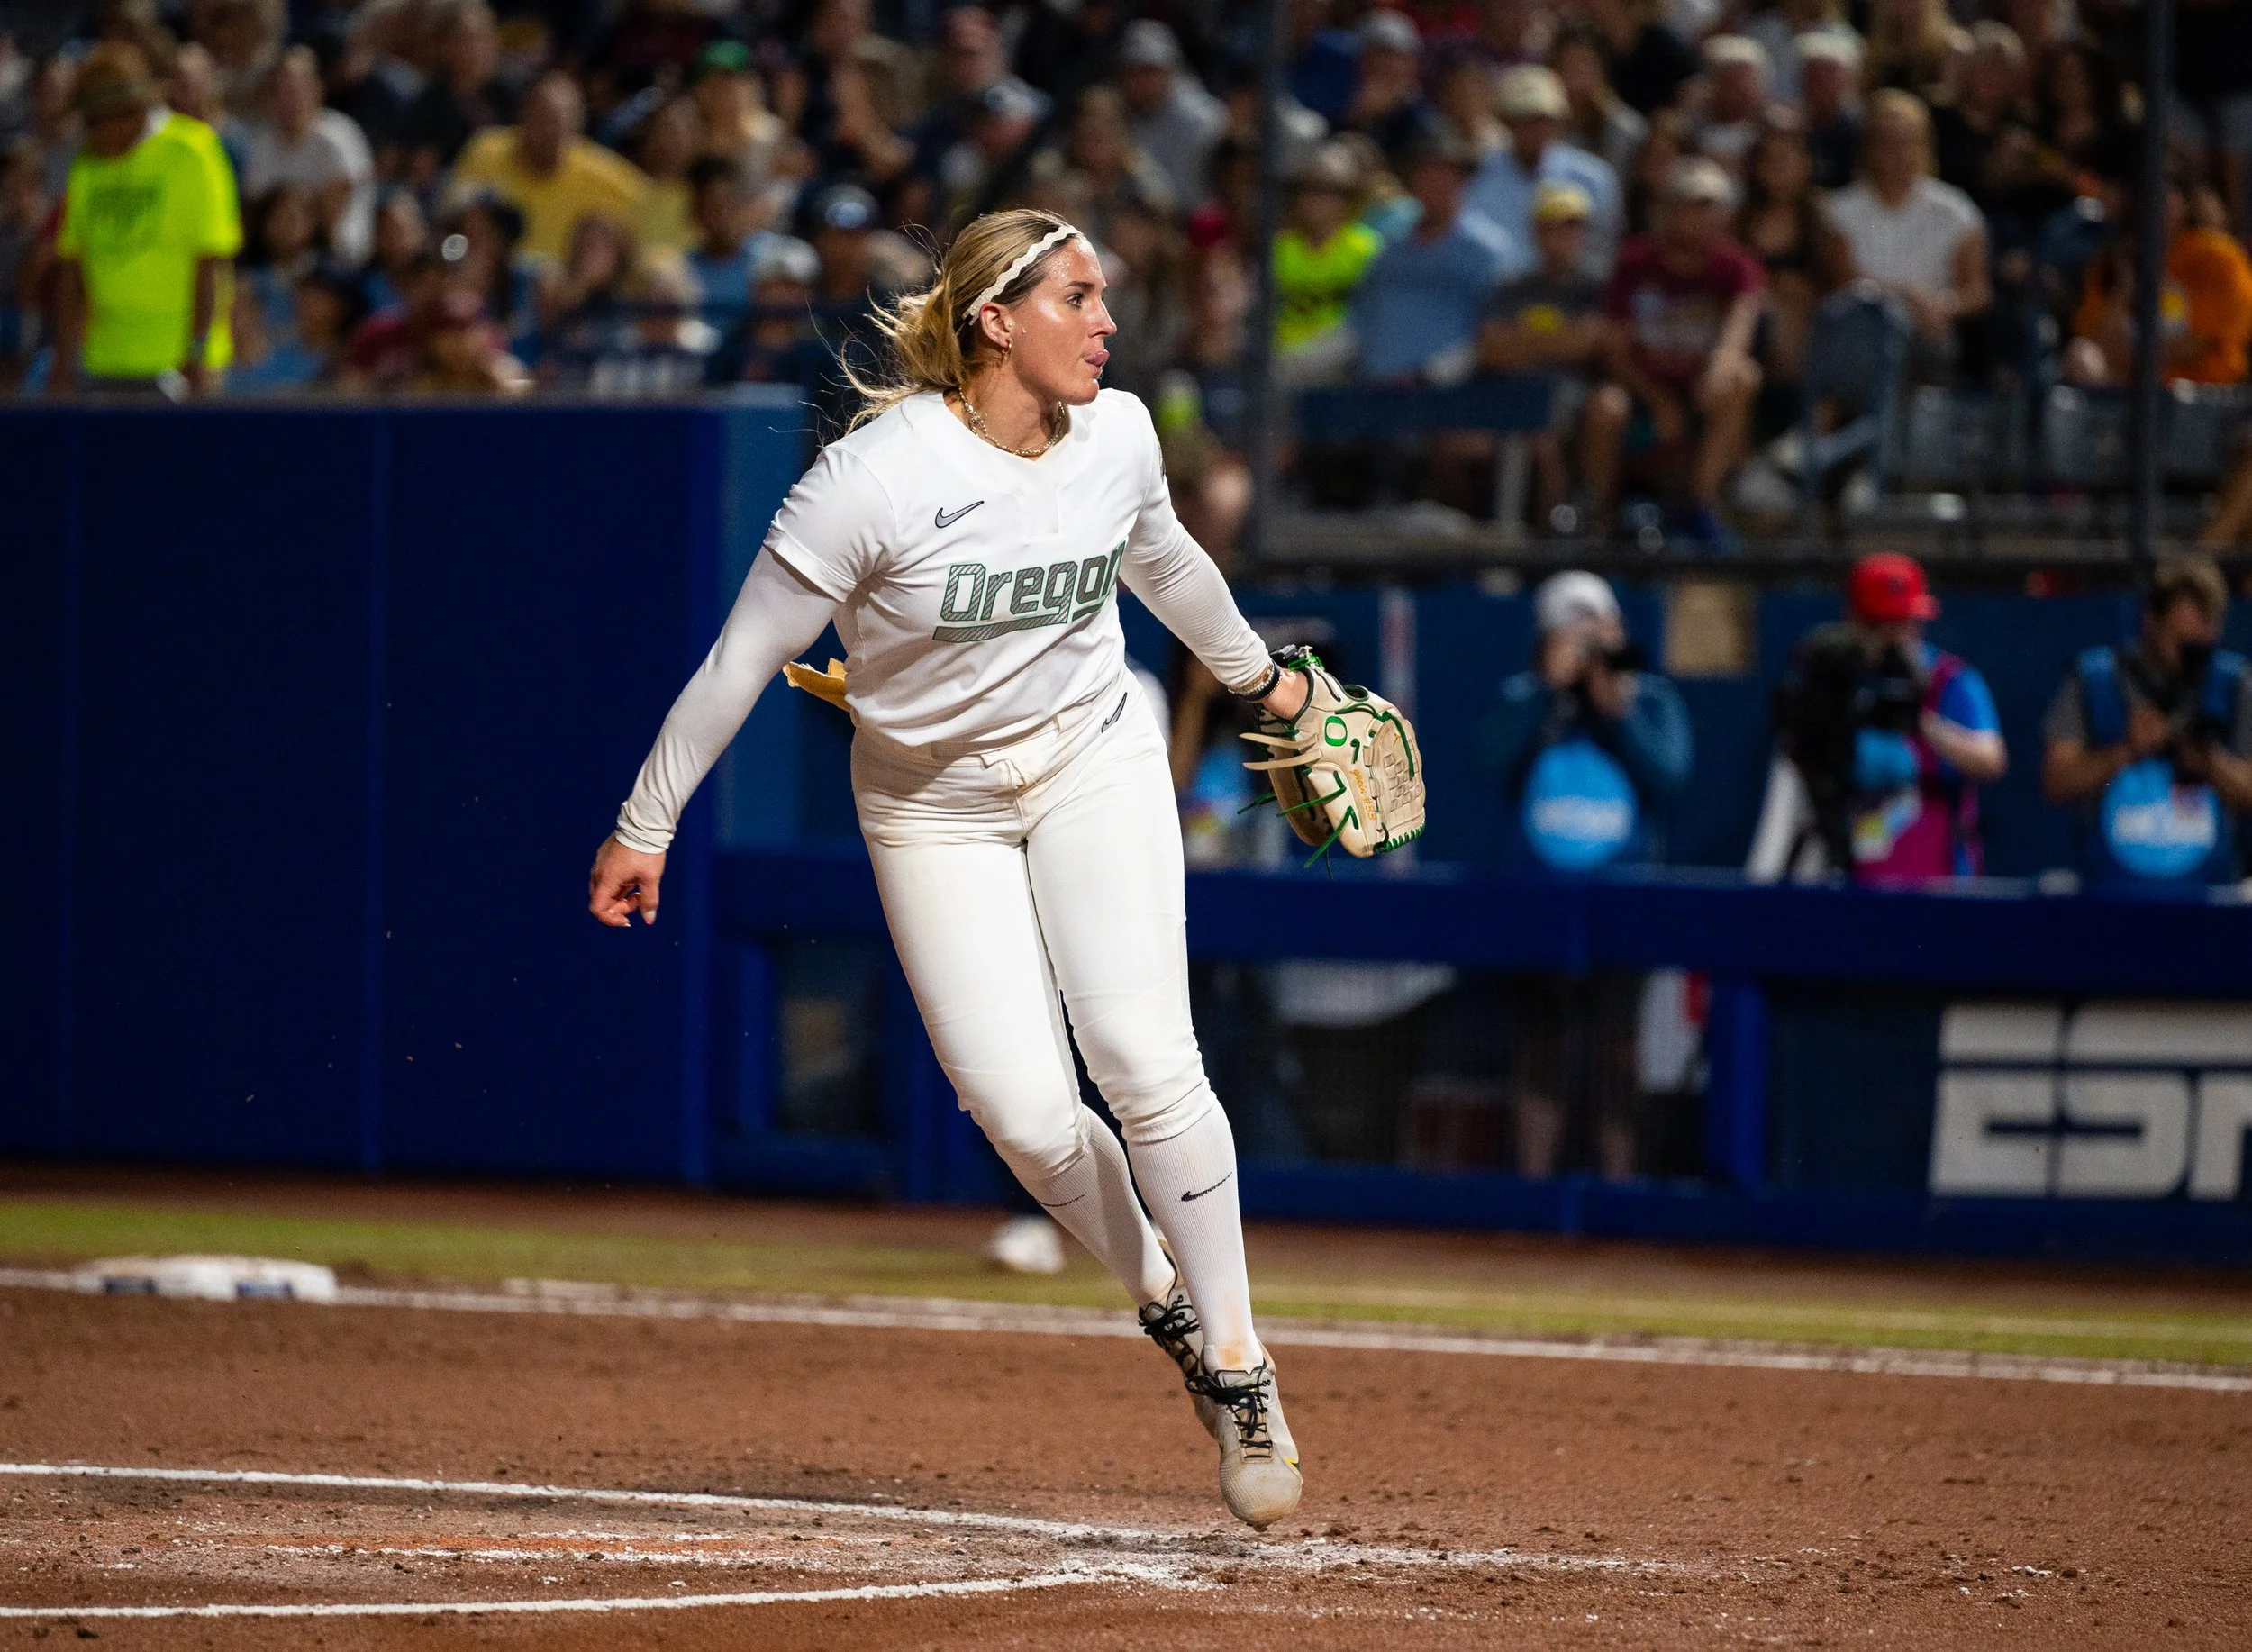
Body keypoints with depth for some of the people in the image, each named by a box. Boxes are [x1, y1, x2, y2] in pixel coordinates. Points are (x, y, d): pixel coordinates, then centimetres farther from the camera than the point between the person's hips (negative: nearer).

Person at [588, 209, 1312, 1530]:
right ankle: (1160, 1295, 16)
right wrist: (645, 824, -11)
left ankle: (1236, 1361, -4)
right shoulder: (880, 476, -23)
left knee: (1145, 1061, -17)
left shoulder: (1117, 436, -8)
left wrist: (1257, 674, 31)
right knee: (1025, 1113, -12)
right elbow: (746, 654, -16)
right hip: (933, 801, -2)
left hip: (1094, 759, 2)